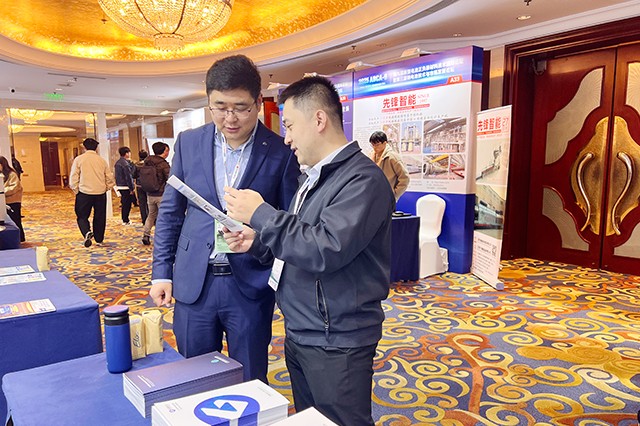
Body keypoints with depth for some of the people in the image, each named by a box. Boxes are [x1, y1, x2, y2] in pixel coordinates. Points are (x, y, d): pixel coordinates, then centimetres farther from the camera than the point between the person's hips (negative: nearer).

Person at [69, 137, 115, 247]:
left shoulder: (79, 159, -2)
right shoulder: (102, 160, 5)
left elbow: (74, 178, -4)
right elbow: (110, 178, 6)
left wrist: (76, 190, 9)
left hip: (84, 193, -2)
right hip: (100, 193, 2)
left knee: (82, 216, 9)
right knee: (100, 217, 12)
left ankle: (87, 232, -17)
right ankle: (99, 240, 18)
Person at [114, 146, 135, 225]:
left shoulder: (117, 163, 12)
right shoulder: (125, 163, -17)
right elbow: (128, 177, -18)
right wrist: (131, 188, -14)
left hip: (119, 186, 9)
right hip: (126, 187, -9)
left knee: (123, 204, 17)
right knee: (127, 204, -2)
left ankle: (124, 219, 23)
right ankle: (126, 220, 1)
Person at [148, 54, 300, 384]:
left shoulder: (281, 153, -7)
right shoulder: (189, 143, 2)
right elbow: (170, 212, 9)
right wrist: (161, 272, 6)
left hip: (250, 285, -2)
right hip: (193, 282, 3)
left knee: (249, 383, 13)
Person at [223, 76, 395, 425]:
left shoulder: (362, 179, -18)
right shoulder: (314, 177, 12)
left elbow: (325, 251, -29)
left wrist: (260, 214, -21)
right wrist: (257, 243, -1)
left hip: (335, 344, -8)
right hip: (298, 334, 9)